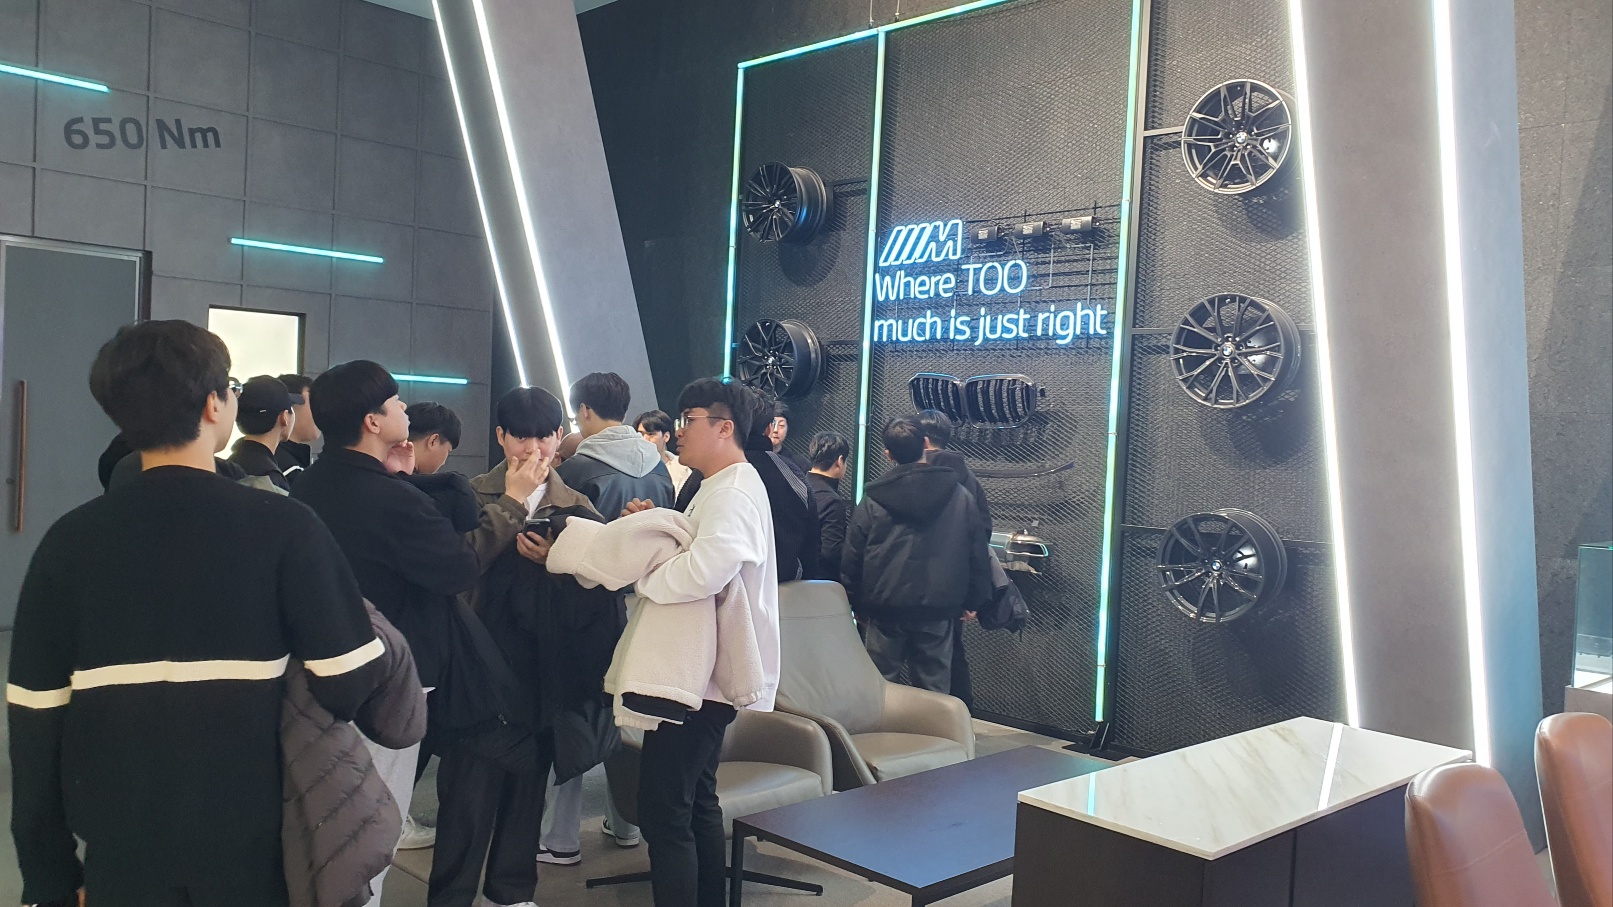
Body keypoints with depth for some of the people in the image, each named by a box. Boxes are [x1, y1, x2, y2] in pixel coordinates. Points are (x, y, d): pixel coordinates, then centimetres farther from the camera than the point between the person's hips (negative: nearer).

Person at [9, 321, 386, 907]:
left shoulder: (69, 541, -4)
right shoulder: (284, 527, -13)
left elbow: (35, 719, -1)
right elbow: (350, 682, -16)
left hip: (121, 856, 3)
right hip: (255, 849, -2)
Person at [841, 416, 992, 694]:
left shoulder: (873, 500, -3)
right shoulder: (960, 496, -1)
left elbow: (851, 559, 1)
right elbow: (979, 556, 4)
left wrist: (857, 604, 11)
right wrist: (972, 601, 14)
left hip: (884, 610, 0)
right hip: (938, 611, 1)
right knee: (933, 690, 10)